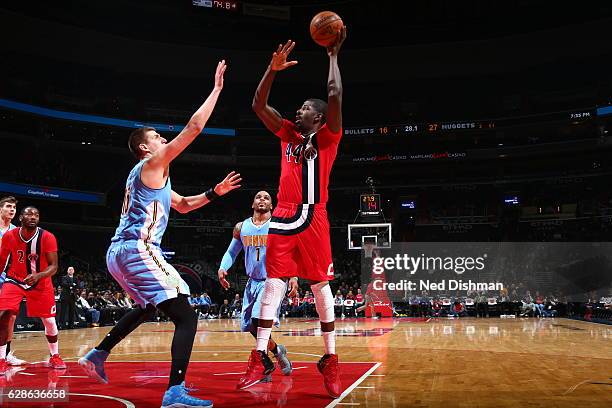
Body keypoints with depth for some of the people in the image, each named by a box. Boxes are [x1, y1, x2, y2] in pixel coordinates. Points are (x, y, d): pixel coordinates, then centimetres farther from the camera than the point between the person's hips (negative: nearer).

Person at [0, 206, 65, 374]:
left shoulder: (47, 238, -20)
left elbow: (53, 266, -19)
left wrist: (38, 276, -38)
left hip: (41, 282, -1)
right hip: (15, 280, 1)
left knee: (49, 321, 3)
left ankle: (54, 357, 26)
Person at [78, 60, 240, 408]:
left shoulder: (151, 175, 25)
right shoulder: (153, 164, -2)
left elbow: (182, 205, 34)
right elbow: (193, 129, -9)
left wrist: (215, 192, 22)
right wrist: (217, 88, -3)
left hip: (120, 252, 10)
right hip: (137, 249, -10)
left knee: (146, 309, 33)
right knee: (186, 316, -14)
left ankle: (97, 356, 35)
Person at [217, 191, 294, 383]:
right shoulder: (241, 227, 6)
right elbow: (231, 252, 15)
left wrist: (294, 276, -21)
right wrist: (222, 268, -5)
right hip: (253, 281, 5)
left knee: (259, 320, -22)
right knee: (251, 326, 5)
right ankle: (277, 350, 32)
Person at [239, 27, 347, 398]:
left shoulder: (327, 137, 3)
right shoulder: (288, 133, 16)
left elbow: (335, 97, -11)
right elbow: (258, 105, 13)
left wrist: (333, 55, -2)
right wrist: (273, 69, 5)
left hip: (313, 218, -4)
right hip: (283, 217, 4)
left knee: (321, 286, 1)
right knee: (273, 285, 1)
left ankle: (330, 360, 10)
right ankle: (260, 358, 3)